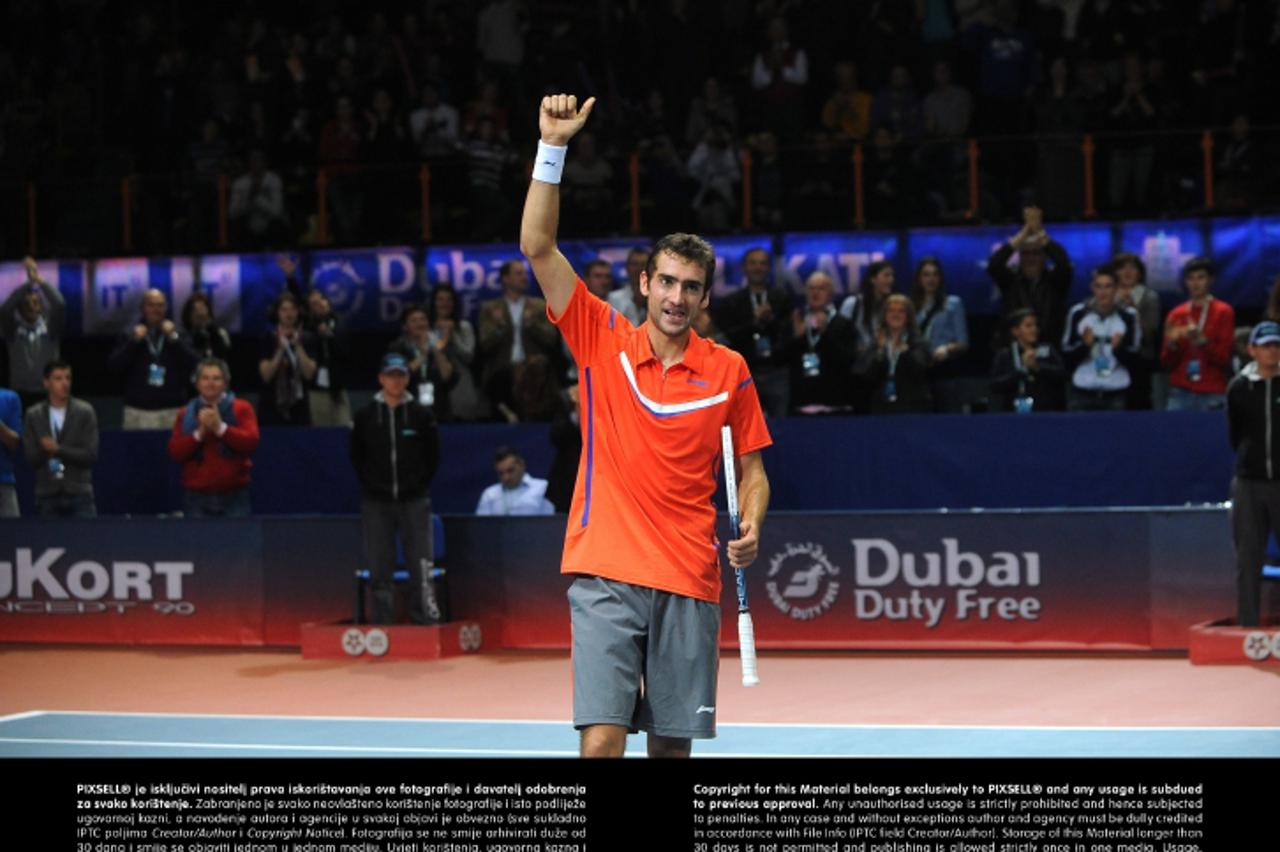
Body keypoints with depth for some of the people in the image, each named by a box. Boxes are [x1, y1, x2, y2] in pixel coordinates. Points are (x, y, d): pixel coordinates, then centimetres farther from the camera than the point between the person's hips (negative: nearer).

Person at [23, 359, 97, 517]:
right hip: (47, 496, 1)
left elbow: (90, 455, -4)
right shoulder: (33, 416, 7)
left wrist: (58, 449, -13)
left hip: (79, 494, -1)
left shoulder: (85, 412, 2)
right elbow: (31, 458, 3)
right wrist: (45, 449, -18)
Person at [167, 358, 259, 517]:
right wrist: (199, 433, -13)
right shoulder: (186, 414, 12)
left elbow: (251, 442, -9)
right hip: (196, 497, 1)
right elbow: (175, 452, 2)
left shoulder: (241, 409, 6)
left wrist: (220, 428, -17)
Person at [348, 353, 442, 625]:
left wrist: (420, 485, 3)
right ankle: (382, 623, 6)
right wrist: (370, 485, 5)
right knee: (379, 567, 1)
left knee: (420, 564, -7)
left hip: (414, 500, -1)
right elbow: (356, 455, 12)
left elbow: (433, 455, 10)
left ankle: (427, 618, -5)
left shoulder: (422, 415, 4)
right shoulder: (365, 416, 5)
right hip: (376, 503, 1)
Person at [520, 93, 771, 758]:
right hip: (605, 577, -2)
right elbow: (538, 247, -4)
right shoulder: (602, 342, 3)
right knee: (602, 739, -13)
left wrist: (750, 529, -6)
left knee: (673, 742, 7)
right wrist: (552, 146, -12)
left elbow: (751, 470, 14)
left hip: (689, 584, 2)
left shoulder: (728, 371, 6)